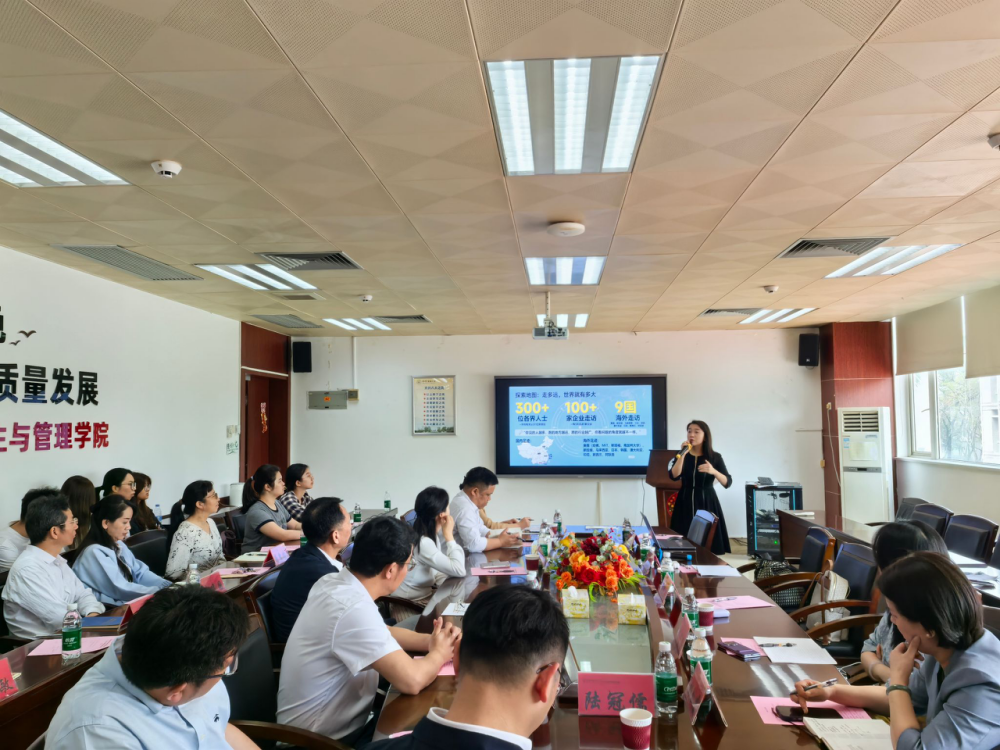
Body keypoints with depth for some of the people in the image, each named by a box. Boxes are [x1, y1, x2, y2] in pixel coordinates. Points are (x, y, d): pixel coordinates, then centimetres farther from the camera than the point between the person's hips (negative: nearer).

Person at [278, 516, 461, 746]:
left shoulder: (332, 582, -3)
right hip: (327, 738, -8)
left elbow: (380, 632, 13)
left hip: (325, 723, 8)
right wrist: (439, 653, -11)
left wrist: (431, 640, -1)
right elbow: (411, 681, -32)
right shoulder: (354, 608, -31)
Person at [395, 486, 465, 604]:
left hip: (426, 588, 8)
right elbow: (459, 570, -28)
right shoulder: (422, 542, -27)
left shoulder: (431, 533, 0)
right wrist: (448, 534, -22)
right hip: (412, 600, -8)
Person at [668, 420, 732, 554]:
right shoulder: (682, 455, 5)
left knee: (709, 545, -5)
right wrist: (683, 454, -17)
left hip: (707, 503, -1)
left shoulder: (715, 457, 1)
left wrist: (713, 471, -24)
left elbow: (728, 483, -7)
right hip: (686, 503, 1)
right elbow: (674, 476, -12)